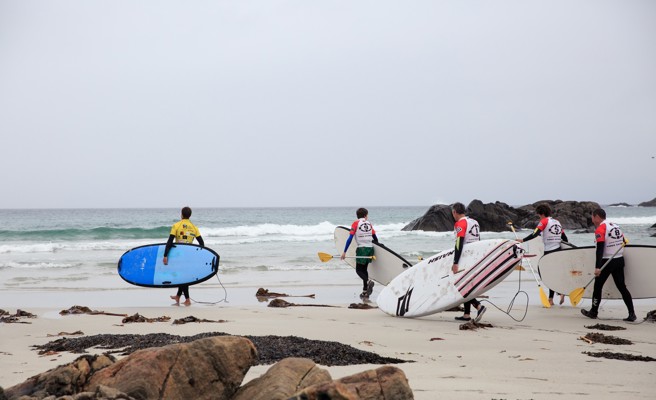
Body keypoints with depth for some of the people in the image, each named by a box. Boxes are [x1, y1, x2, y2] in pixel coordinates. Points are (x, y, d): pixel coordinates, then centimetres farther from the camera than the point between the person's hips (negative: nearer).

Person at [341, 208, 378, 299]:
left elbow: (350, 238, -9)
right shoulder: (369, 223, 10)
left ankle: (368, 281, -24)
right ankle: (365, 292, 12)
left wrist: (344, 252, -9)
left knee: (359, 270, 4)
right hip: (370, 249, 5)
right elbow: (375, 239, 13)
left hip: (361, 249, -4)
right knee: (364, 269, 15)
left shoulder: (356, 223, -2)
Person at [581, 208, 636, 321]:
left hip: (607, 262, -7)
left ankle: (593, 312, 16)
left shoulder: (600, 229, -12)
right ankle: (631, 314, 2)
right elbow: (623, 243, 15)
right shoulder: (616, 226, 12)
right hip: (620, 261, 7)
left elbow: (600, 249, -20)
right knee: (622, 287, 8)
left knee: (598, 286, 7)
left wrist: (597, 267, -24)